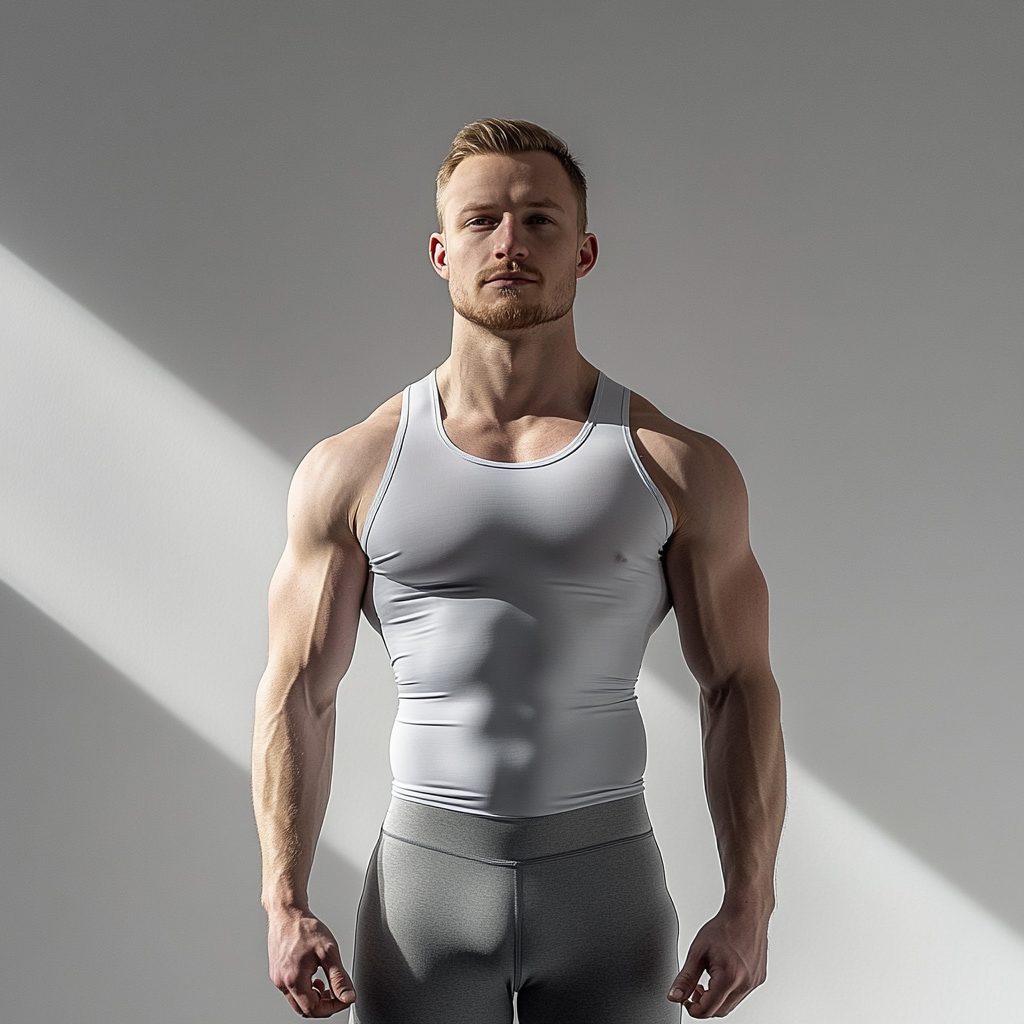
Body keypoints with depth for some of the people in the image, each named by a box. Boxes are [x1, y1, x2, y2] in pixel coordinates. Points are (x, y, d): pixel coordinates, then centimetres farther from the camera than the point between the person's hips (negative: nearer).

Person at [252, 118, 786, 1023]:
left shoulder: (681, 469, 0)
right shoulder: (350, 470, 2)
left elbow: (740, 686, 2)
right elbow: (297, 693, 3)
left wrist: (748, 904, -4)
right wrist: (286, 904, -5)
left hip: (607, 874, 0)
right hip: (426, 870, 0)